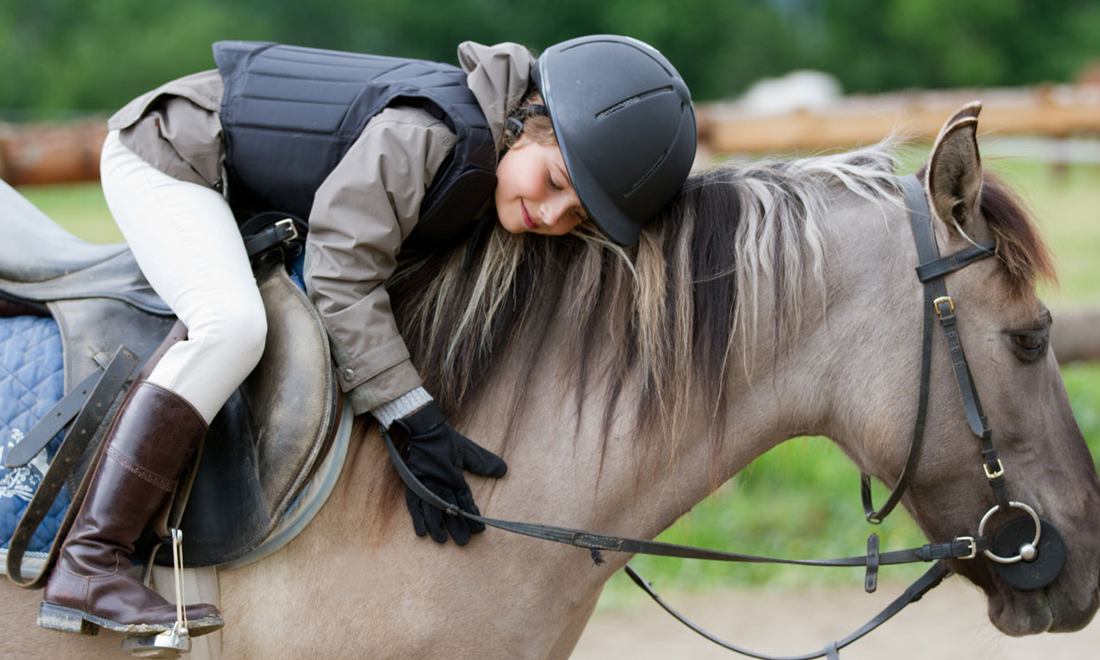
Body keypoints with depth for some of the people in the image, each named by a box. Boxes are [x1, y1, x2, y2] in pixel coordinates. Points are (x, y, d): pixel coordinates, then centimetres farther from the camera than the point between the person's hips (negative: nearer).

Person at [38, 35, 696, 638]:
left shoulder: (496, 174, -8)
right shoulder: (423, 134, -34)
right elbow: (343, 275, -33)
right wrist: (418, 425, -33)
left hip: (248, 198, 10)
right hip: (168, 158, -9)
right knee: (233, 326, -30)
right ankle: (87, 566, -30)